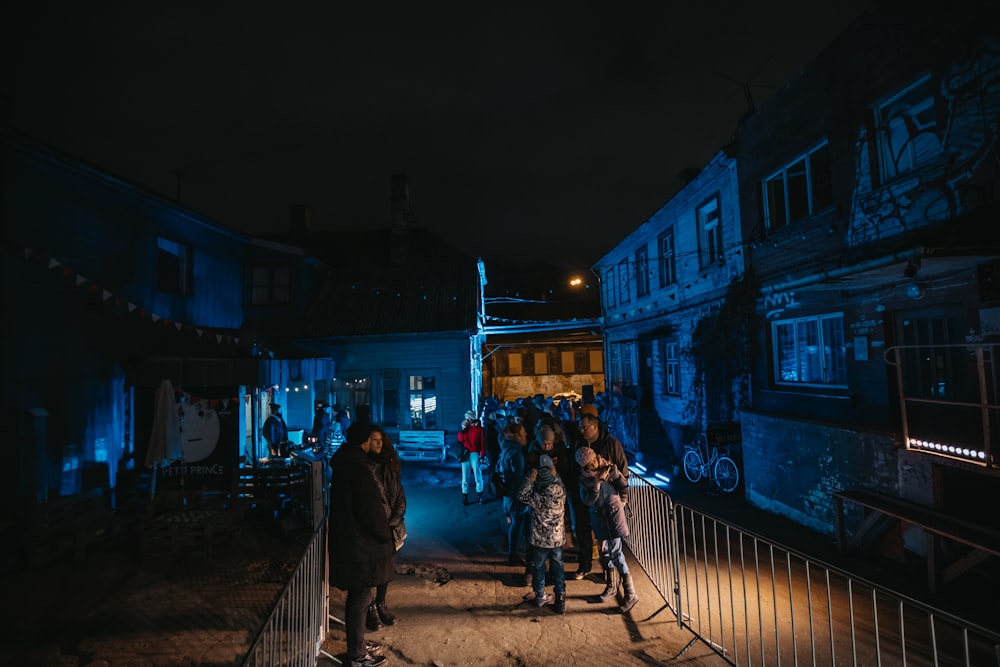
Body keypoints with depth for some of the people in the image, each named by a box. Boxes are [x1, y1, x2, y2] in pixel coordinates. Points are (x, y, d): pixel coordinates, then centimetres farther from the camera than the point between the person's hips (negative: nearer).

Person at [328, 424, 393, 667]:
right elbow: (371, 510, -23)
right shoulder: (358, 467, -24)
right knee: (360, 600, 6)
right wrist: (387, 536, -7)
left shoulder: (343, 462, 6)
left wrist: (384, 533, 17)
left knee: (358, 597, 22)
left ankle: (357, 643, 37)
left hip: (348, 540, 9)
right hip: (361, 545, -9)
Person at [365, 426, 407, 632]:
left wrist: (394, 520, -3)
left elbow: (400, 496, 9)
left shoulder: (388, 466, 6)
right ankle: (370, 609, 21)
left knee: (387, 567, 11)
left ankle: (381, 605, 30)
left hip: (388, 527, 5)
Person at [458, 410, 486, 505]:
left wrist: (482, 455, -11)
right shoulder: (465, 428, 9)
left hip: (475, 454, -3)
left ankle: (480, 495, 13)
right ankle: (464, 496, 12)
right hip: (465, 455, 4)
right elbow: (460, 439, -2)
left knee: (478, 476, 3)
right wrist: (463, 429, -9)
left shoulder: (479, 429, -3)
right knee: (465, 477, 6)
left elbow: (483, 443, -5)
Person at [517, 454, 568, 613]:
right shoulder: (561, 492, -15)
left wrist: (529, 479, -20)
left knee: (538, 568, 18)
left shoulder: (537, 497, -26)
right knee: (558, 569, 18)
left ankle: (541, 597, 33)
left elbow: (521, 495, -13)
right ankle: (560, 600, 23)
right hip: (557, 539, 3)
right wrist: (555, 474, 3)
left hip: (539, 540, -3)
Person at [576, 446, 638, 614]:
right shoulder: (584, 478, -4)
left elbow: (624, 487, -1)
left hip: (614, 513, -4)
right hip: (598, 517, 4)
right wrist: (597, 483, -23)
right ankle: (611, 586, 32)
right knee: (605, 552, 13)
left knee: (615, 552, -9)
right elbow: (587, 501, -14)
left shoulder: (610, 468, -11)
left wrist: (619, 501, -1)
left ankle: (631, 593, -2)